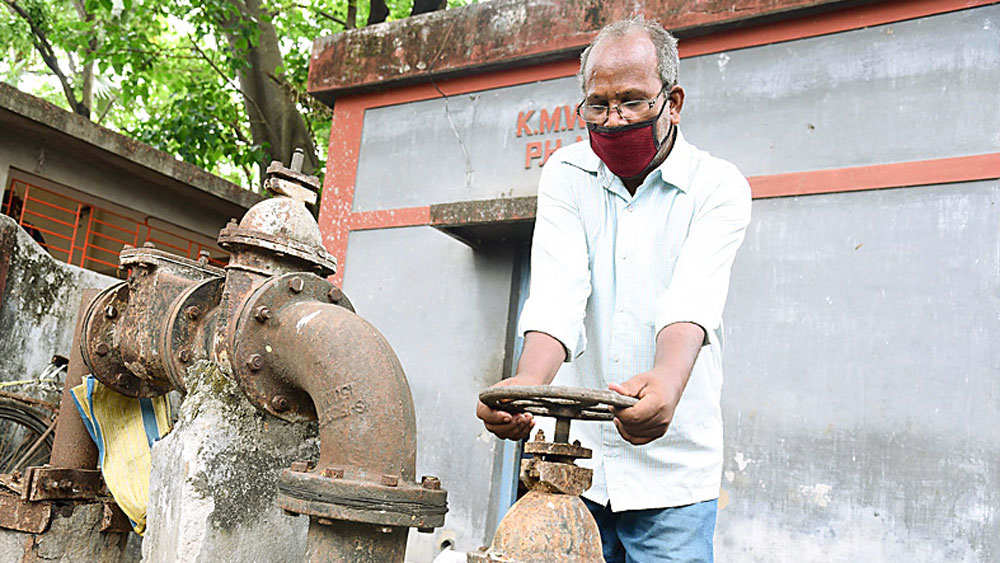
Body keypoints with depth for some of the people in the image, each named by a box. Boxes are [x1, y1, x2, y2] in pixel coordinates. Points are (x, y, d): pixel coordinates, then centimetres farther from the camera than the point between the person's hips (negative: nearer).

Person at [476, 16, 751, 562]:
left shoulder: (719, 187, -5)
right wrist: (528, 382, -35)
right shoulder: (566, 174, 1)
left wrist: (667, 380, -44)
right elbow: (557, 292, -15)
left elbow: (692, 299, -22)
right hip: (572, 456, 2)